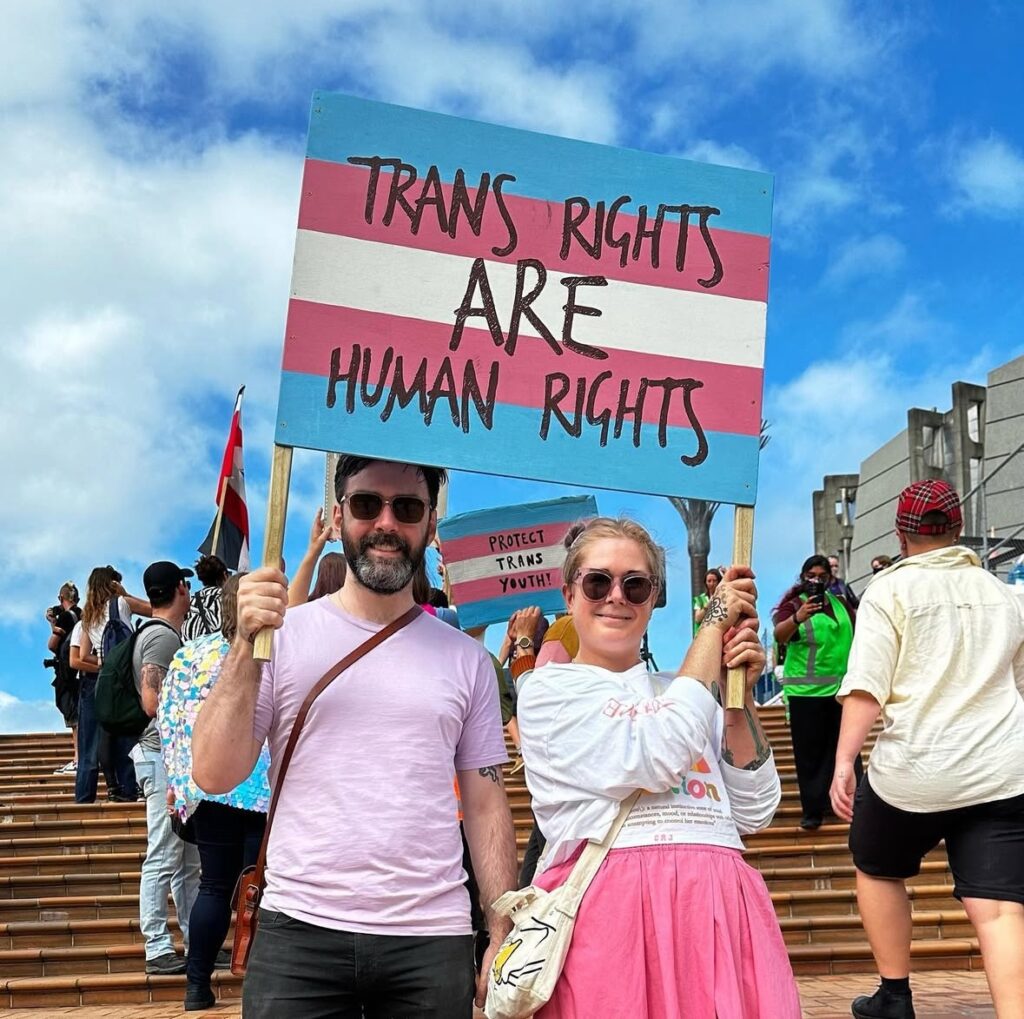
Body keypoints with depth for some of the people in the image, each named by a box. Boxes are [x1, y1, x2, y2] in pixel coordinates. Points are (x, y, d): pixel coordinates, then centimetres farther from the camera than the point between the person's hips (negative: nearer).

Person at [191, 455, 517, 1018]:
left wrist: (503, 938, 3)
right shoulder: (284, 635, 2)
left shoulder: (467, 659, 7)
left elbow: (486, 808, 9)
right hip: (298, 930, -1)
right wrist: (247, 645, -14)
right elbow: (214, 775, -5)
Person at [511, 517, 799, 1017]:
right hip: (612, 907, -4)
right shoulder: (547, 689, 2)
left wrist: (741, 695, 3)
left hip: (719, 903, 5)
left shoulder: (686, 692, 18)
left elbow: (753, 812, 14)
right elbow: (652, 759, -14)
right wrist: (714, 625, -5)